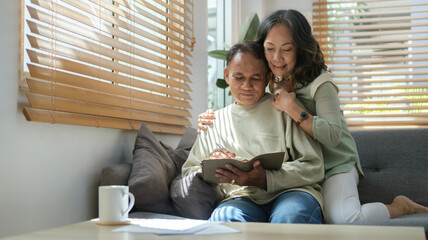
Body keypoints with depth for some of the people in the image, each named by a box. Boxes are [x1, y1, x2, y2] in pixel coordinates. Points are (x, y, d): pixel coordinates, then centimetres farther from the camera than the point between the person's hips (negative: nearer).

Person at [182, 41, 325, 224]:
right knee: (223, 217, -36)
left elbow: (314, 167, 3)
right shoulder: (214, 121, 24)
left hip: (290, 191, -1)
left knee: (289, 218, -38)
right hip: (241, 199, 1)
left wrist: (266, 179, -13)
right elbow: (188, 172, 23)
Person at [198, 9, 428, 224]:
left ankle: (400, 207, 2)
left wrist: (292, 109, -23)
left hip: (335, 165, -6)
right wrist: (214, 121, -2)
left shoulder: (319, 83, -11)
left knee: (342, 219, -31)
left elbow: (333, 137, -20)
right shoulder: (266, 85, 7)